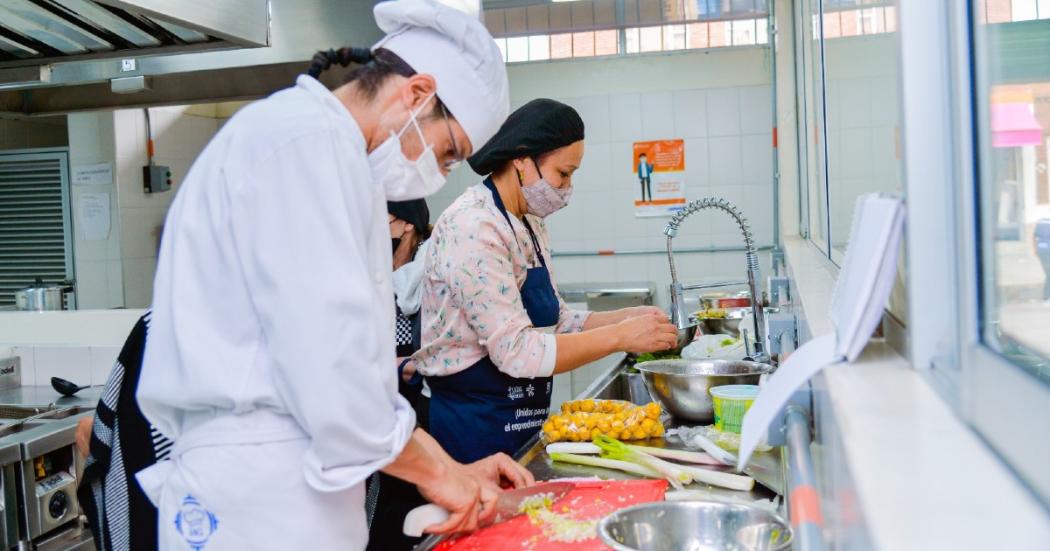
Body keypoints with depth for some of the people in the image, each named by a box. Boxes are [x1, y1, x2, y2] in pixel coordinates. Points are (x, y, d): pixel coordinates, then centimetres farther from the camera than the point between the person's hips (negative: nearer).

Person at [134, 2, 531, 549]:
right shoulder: (307, 136, -13)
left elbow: (345, 358, 19)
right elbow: (325, 355, -21)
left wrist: (449, 466, 14)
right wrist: (434, 469, -7)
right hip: (259, 497, -10)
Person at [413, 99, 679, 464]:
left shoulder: (531, 225, 9)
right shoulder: (473, 228, -20)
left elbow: (555, 322, 13)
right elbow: (516, 352, -24)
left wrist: (627, 317, 0)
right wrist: (621, 337, -19)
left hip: (522, 420, 9)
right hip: (473, 427, -9)